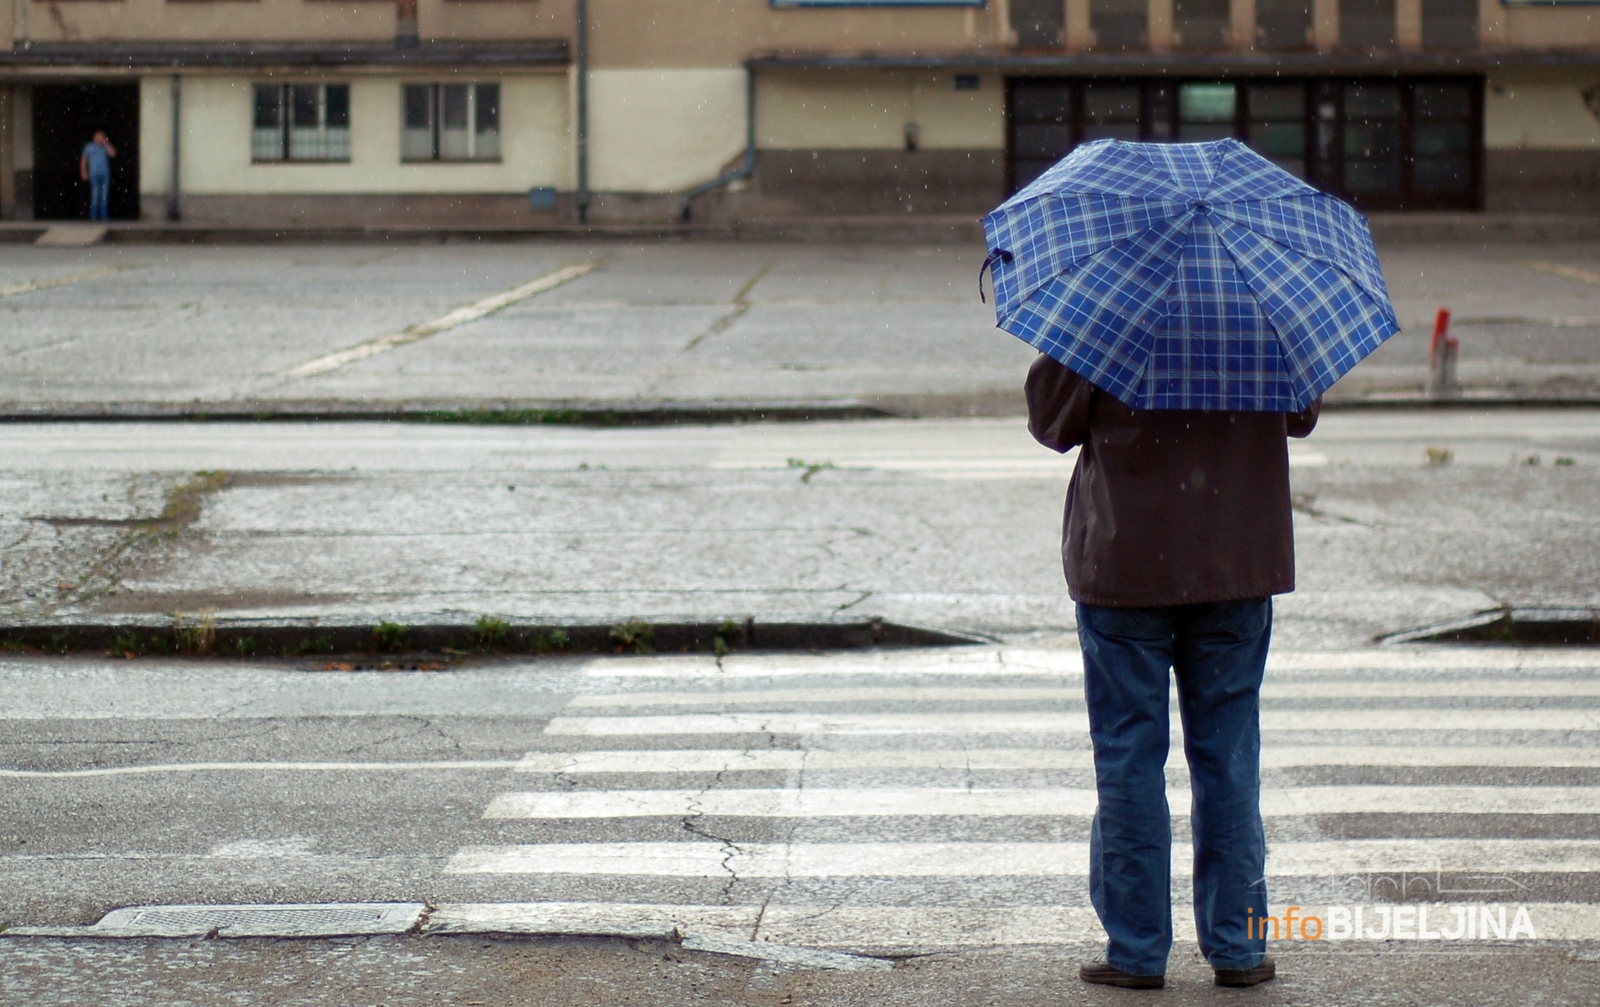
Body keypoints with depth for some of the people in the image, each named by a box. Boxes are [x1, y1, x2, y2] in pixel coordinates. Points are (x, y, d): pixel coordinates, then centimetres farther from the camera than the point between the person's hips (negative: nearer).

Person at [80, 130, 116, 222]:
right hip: (94, 175, -3)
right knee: (95, 196, -9)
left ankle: (104, 217, 7)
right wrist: (83, 172, 0)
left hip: (105, 175, 3)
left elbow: (113, 154, -7)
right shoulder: (89, 147, 6)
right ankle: (93, 217, -6)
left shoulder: (105, 147, 10)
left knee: (105, 196, 3)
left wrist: (106, 143, -7)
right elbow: (83, 160, 8)